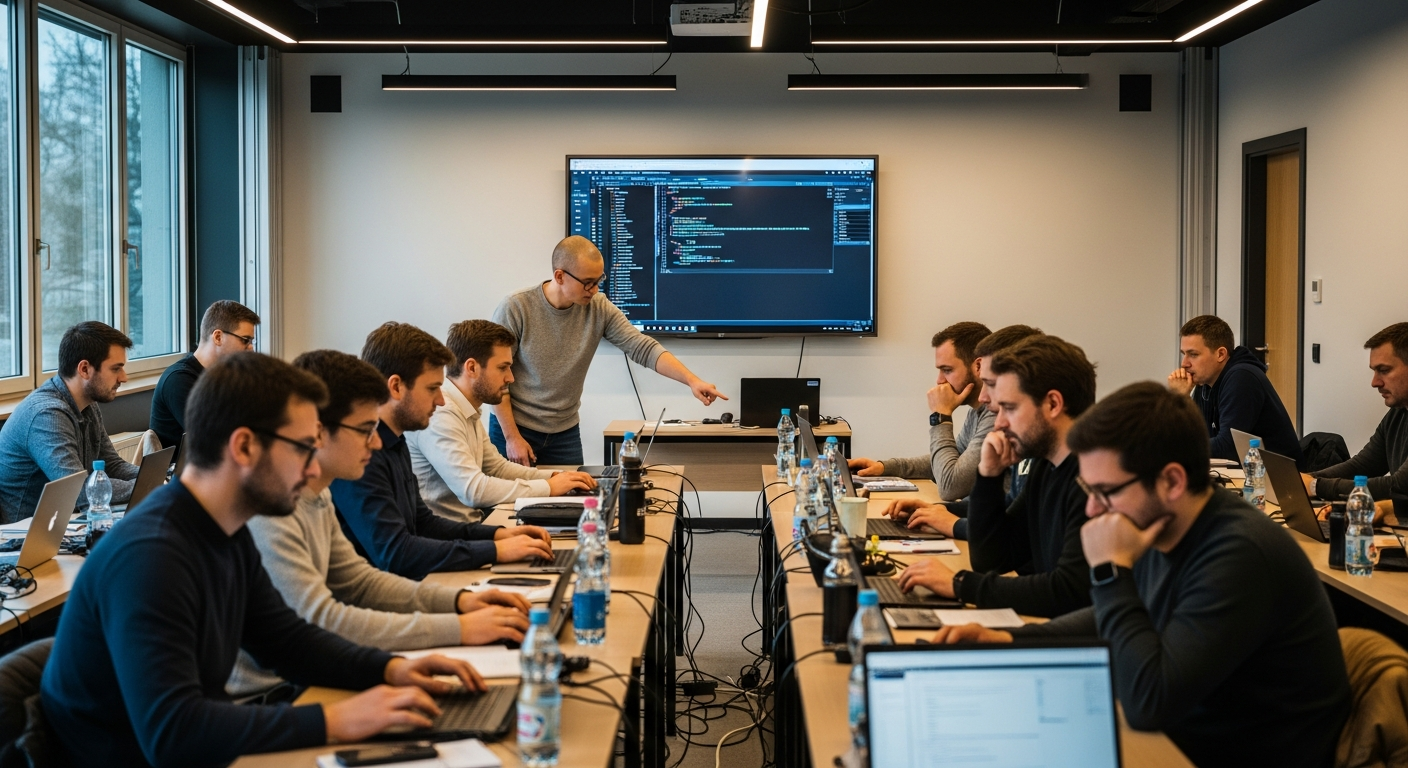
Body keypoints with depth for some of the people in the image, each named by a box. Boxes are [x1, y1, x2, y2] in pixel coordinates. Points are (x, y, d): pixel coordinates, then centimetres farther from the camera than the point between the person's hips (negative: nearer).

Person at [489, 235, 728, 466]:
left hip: (566, 433, 3)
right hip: (513, 427, -3)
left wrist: (692, 380, -27)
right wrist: (512, 437, -14)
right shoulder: (515, 309, -16)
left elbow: (643, 348, -13)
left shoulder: (599, 308, -7)